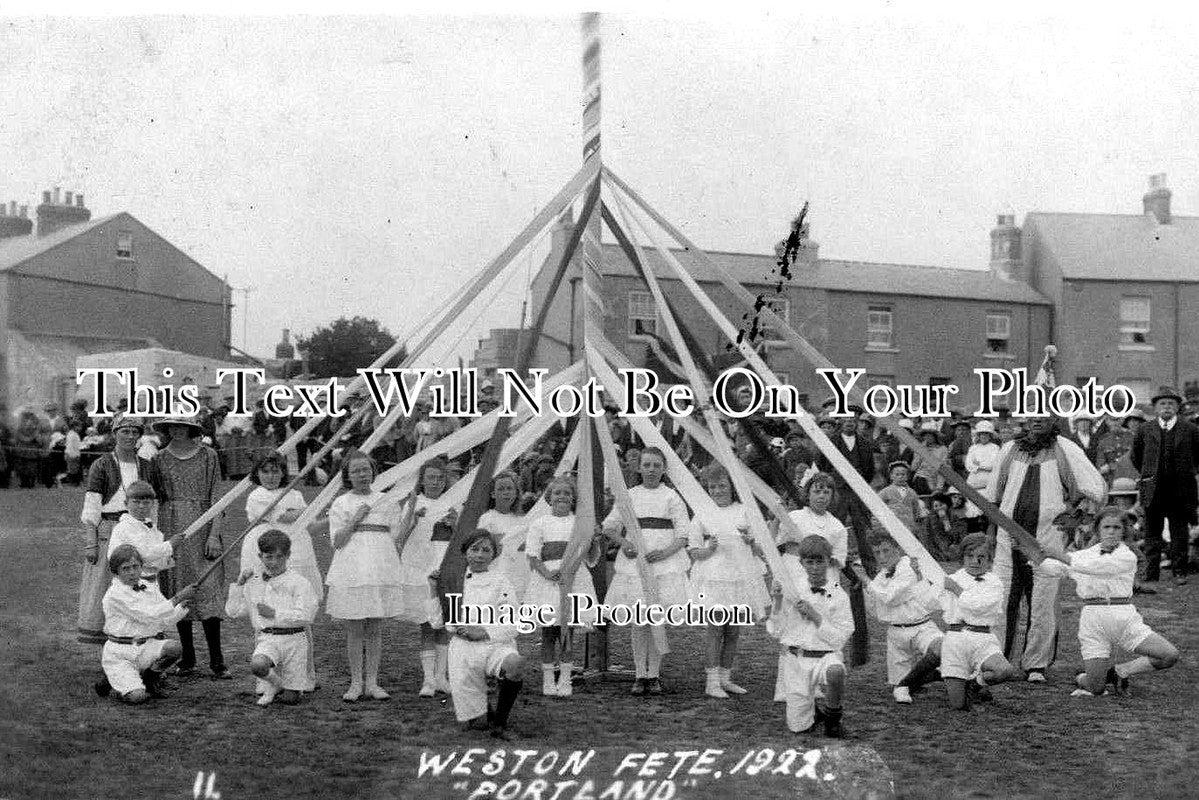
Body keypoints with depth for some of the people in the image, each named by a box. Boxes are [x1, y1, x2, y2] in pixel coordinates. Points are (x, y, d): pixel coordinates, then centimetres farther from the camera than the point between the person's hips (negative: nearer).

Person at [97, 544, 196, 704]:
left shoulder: (150, 588, 7)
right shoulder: (115, 594, -15)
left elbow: (166, 618, 7)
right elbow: (149, 616, -22)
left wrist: (184, 604, -12)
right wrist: (178, 597, -22)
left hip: (147, 647, 6)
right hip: (119, 654, -6)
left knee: (174, 648, -24)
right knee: (137, 697, -25)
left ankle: (149, 679, 6)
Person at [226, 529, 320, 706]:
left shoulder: (299, 582, -2)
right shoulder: (253, 583, 12)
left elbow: (305, 616, -13)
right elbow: (232, 611, 13)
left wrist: (275, 614, -14)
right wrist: (239, 584, 5)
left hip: (293, 639, -2)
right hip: (267, 639, 2)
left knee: (290, 699, -1)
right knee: (257, 665, -34)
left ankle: (290, 688, 38)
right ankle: (274, 684, 1)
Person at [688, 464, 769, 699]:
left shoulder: (745, 511, 8)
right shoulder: (702, 515, 3)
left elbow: (760, 551, 12)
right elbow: (694, 552, 5)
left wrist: (751, 543, -10)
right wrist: (709, 550, -15)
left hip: (742, 575, 3)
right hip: (713, 577, -3)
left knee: (734, 629, 6)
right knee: (715, 626, -9)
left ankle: (725, 678, 17)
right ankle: (712, 681, -6)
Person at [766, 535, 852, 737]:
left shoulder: (838, 596, -2)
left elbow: (839, 640, -7)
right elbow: (775, 632, 3)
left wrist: (815, 616, -15)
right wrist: (778, 602, -10)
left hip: (825, 657, -2)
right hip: (795, 660, 2)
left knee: (835, 672, -39)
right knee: (798, 727, -2)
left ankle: (832, 718, -9)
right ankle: (815, 708, 34)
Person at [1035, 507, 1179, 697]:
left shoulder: (1127, 557, 0)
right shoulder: (1085, 554, 12)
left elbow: (1094, 567, -16)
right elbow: (1051, 566, 5)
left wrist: (1062, 555, -20)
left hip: (1125, 618, 0)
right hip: (1093, 620, 0)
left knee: (1170, 656, -16)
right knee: (1096, 689, -8)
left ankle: (1118, 672, 6)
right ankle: (1083, 679, 31)